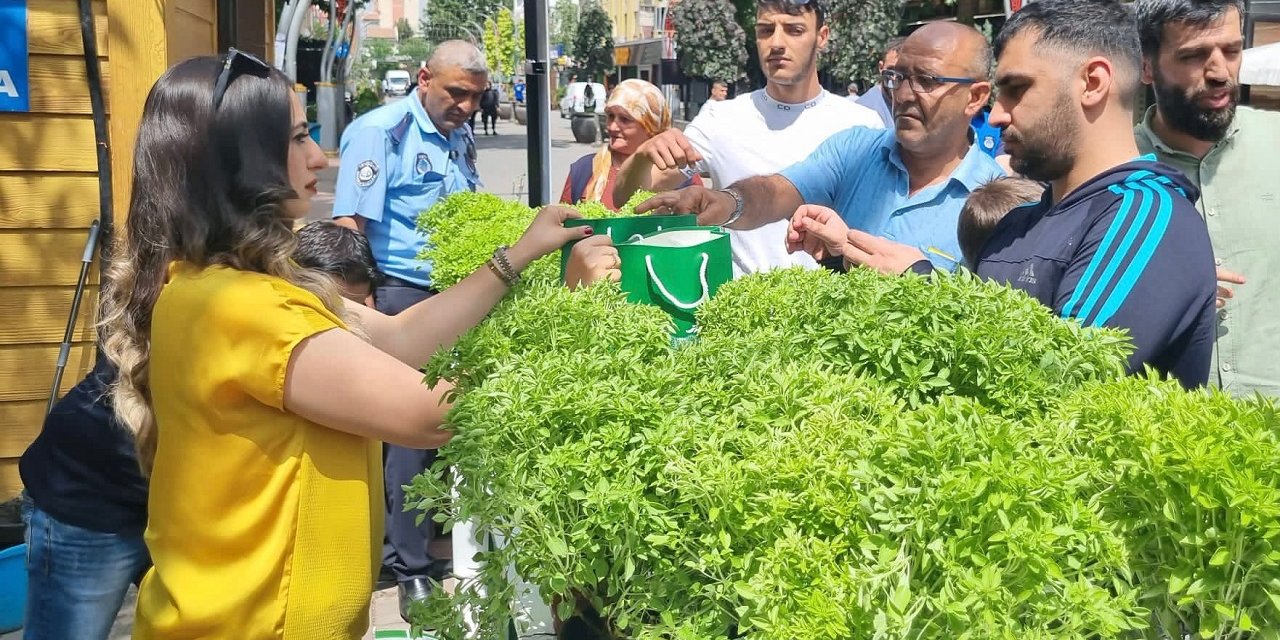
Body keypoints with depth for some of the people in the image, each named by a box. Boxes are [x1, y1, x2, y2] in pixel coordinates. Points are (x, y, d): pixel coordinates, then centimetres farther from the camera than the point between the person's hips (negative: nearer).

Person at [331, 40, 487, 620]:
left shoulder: (461, 139, 12)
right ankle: (412, 565, 12)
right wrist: (364, 312, -20)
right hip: (400, 297, -7)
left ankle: (435, 543, 27)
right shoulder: (380, 131, -10)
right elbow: (349, 227, -15)